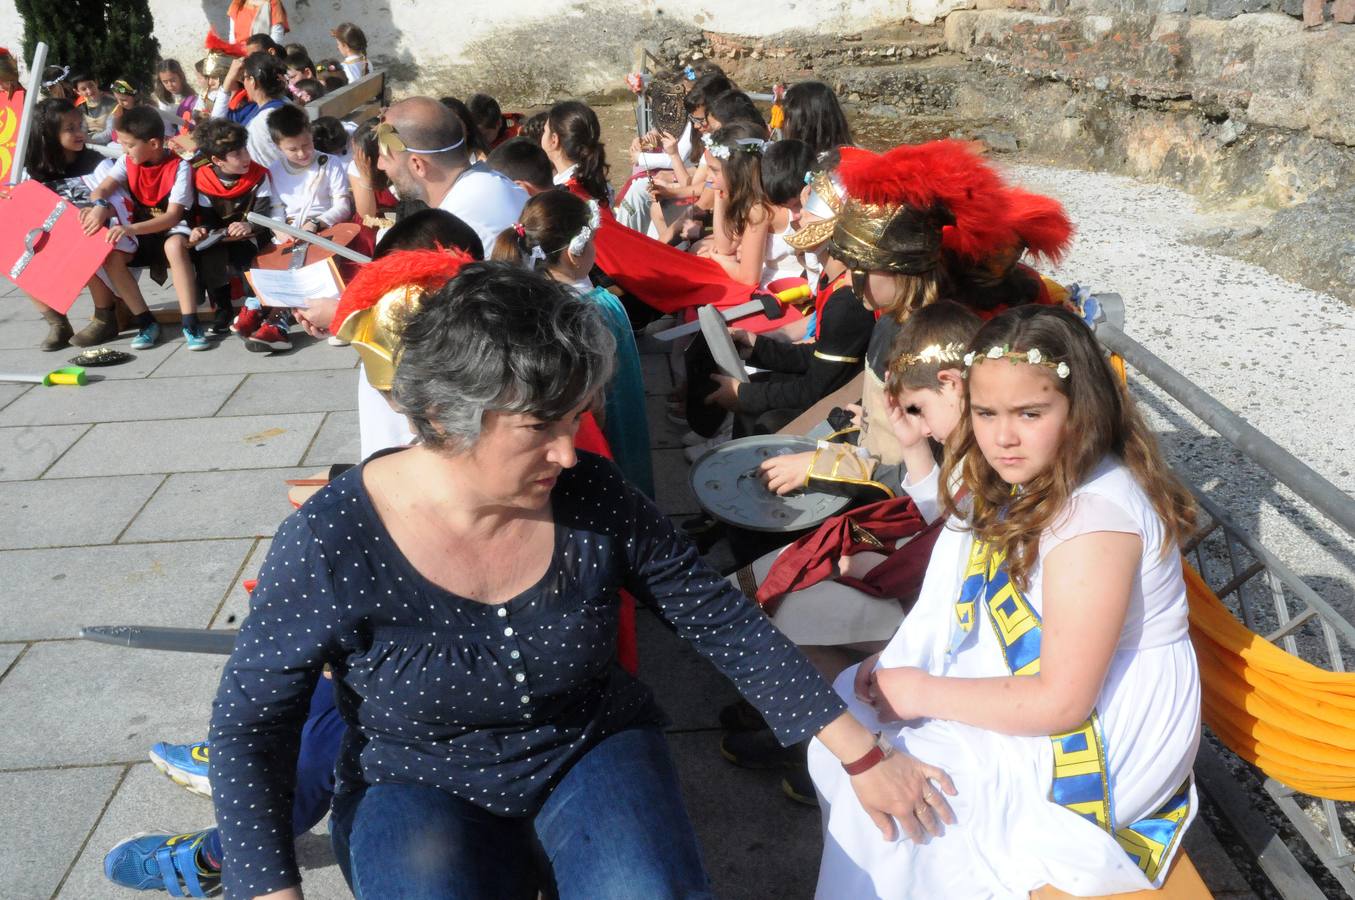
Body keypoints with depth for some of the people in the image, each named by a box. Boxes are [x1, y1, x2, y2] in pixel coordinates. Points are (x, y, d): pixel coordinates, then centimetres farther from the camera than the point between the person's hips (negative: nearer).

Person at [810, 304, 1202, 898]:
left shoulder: (1096, 518, -30)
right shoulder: (1032, 477, -2)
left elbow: (1060, 701, -27)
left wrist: (925, 693, -19)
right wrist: (895, 666, -3)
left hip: (1102, 733, -9)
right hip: (1029, 677, 9)